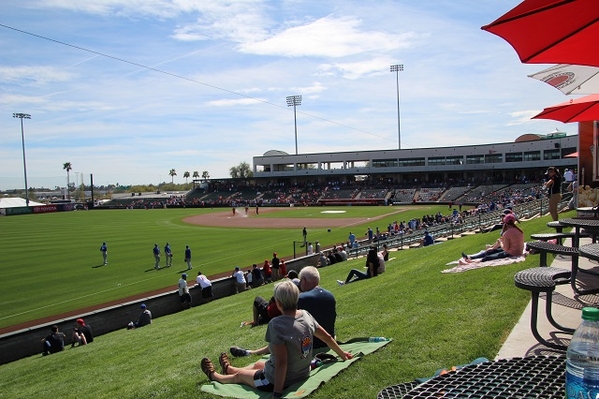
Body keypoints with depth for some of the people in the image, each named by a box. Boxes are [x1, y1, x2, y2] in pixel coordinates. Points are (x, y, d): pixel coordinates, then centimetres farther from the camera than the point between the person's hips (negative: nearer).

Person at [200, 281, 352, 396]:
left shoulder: (276, 324, -31)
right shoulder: (306, 315, -10)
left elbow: (281, 362, -32)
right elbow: (327, 337, 2)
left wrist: (277, 392, -25)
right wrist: (342, 354, 18)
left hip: (280, 380, -7)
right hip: (303, 373, 7)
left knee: (240, 376, 22)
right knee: (258, 364, 33)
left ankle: (214, 376, 53)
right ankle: (229, 369, 60)